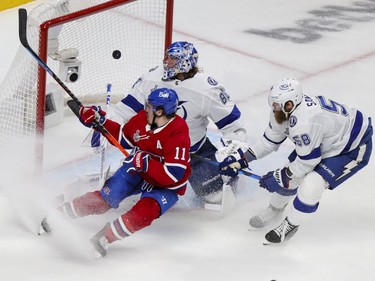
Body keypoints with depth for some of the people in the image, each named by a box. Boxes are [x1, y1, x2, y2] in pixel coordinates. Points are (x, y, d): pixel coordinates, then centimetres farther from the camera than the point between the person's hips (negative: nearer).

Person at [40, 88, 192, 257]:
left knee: (146, 211, -32)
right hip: (138, 170, 5)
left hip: (166, 186, -5)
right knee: (106, 198, -10)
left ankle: (103, 239, -23)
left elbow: (174, 175, -33)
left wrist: (146, 163, -40)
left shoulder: (178, 134, -30)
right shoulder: (142, 118, -13)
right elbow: (123, 138, 7)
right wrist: (100, 121, -2)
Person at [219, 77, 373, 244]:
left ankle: (291, 225, 5)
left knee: (311, 185, -20)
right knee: (291, 176, 8)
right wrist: (242, 158, -3)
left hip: (354, 147, -9)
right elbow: (270, 142, 4)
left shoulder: (303, 123, -38)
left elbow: (307, 161, -27)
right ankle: (275, 209, 37)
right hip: (327, 141, 9)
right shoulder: (282, 112, -11)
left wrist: (280, 177, -14)